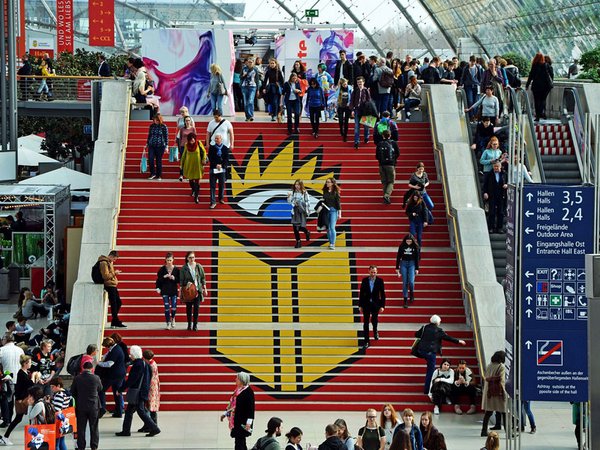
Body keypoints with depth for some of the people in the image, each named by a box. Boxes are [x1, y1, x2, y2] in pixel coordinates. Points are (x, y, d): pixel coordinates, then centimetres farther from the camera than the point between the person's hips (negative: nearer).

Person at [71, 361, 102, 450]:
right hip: (94, 406, 0)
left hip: (80, 407, 0)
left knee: (81, 428, 7)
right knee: (94, 428, 9)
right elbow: (100, 389, 7)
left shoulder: (77, 378, -7)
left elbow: (72, 392, 2)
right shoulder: (96, 378, -10)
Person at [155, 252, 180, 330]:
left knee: (174, 308, -4)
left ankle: (172, 319, 29)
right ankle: (168, 324, 6)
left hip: (174, 291, 0)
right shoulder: (162, 269, 0)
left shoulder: (176, 269, 0)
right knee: (167, 308, -4)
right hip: (165, 291, 0)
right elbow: (158, 280, 1)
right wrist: (164, 277, -15)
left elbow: (179, 281, 4)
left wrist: (174, 278, -14)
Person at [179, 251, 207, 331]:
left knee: (196, 307, -2)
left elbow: (203, 278, 8)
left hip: (198, 289, 0)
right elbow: (181, 280, 3)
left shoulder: (199, 267, 4)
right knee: (189, 308, 4)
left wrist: (205, 289, 7)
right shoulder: (184, 268, 0)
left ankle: (195, 324, 5)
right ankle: (189, 324, 16)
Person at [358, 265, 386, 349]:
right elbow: (361, 293, 2)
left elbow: (382, 294, -3)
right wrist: (360, 305, 1)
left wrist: (382, 306, -7)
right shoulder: (365, 280, -3)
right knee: (366, 323, 1)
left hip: (375, 304, -1)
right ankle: (366, 341, 5)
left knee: (374, 320, 8)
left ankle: (375, 331, 43)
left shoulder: (380, 281, -6)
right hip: (366, 304, 1)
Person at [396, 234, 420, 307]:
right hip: (403, 264, 1)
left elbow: (417, 258, 2)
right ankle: (405, 300, 6)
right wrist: (397, 268, 2)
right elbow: (398, 257, 3)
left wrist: (417, 269, 0)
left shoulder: (415, 247, -2)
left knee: (411, 281, -13)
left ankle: (412, 294, 19)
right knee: (405, 283, 0)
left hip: (412, 264, -1)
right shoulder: (402, 246, -1)